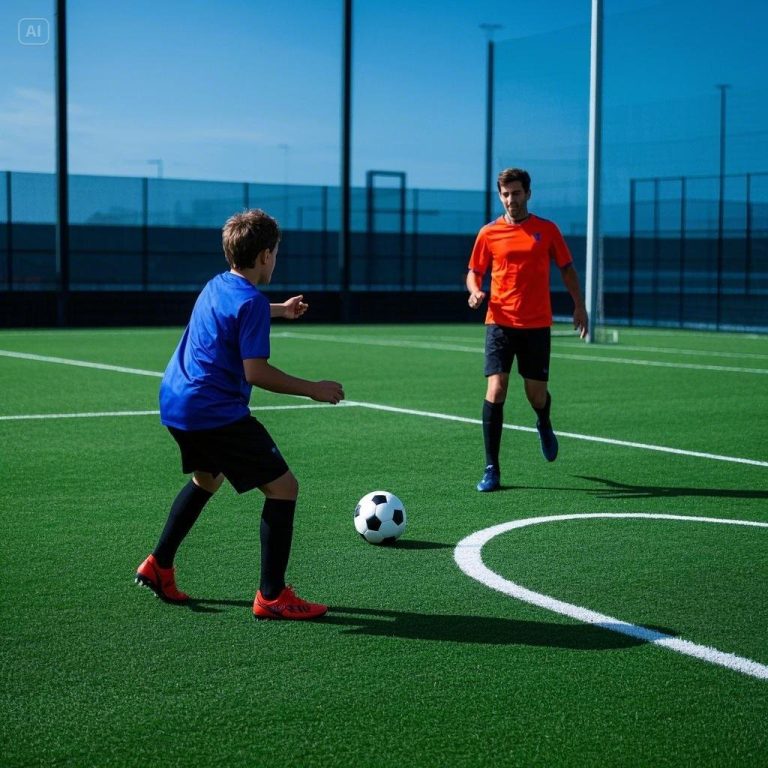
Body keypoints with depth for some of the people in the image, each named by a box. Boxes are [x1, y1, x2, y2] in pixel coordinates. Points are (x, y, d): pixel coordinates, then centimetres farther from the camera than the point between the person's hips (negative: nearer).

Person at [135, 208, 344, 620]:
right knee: (283, 487, -5)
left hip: (174, 403, 10)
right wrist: (313, 389, -12)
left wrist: (279, 309, 51)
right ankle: (272, 597, -3)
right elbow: (256, 372, -21)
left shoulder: (216, 286, 12)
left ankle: (158, 566, 35)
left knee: (207, 479, 33)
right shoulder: (252, 302, -16)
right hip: (217, 414, -10)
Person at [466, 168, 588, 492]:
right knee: (495, 391, -13)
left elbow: (567, 268, 13)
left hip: (537, 325, 1)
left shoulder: (547, 230, 4)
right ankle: (492, 469, -6)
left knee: (536, 395, 6)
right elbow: (474, 272, 10)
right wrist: (475, 291, -12)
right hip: (500, 323, 0)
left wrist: (579, 305, 6)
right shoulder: (489, 233, 3)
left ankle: (544, 426, 45)